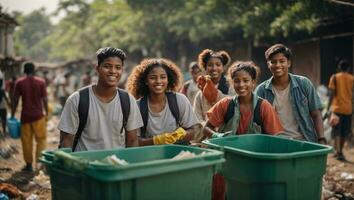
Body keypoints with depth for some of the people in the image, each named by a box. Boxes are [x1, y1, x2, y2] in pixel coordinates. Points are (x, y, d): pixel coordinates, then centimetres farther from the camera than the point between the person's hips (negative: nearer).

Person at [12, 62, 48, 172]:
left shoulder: (19, 82, -1)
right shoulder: (41, 82, -3)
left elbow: (15, 100, -1)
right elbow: (44, 99, -3)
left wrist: (12, 115, 7)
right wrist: (46, 112, 7)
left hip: (25, 116, 1)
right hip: (38, 115, -1)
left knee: (26, 140, 8)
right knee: (41, 139, 8)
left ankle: (29, 164, 12)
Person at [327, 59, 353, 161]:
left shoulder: (334, 77, -1)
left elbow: (332, 94, -6)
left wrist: (329, 107, -3)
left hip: (337, 108, -2)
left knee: (337, 132, -1)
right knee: (344, 132, 14)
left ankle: (339, 152, -13)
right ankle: (339, 151, 24)